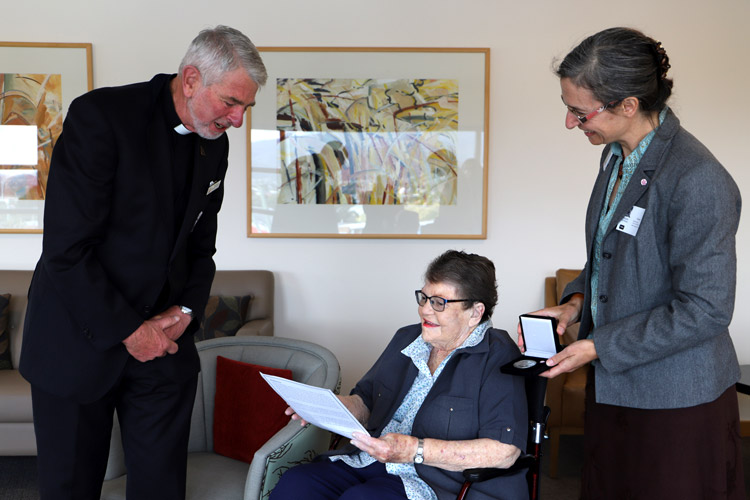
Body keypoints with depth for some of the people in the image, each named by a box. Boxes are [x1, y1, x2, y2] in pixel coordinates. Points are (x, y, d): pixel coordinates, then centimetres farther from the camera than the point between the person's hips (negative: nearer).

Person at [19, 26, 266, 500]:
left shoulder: (214, 144, 4)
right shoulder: (100, 116, -17)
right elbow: (67, 250, -20)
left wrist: (187, 310, -3)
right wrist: (128, 331, -16)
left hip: (165, 342, 5)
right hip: (80, 340, -5)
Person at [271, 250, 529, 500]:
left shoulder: (498, 358, -8)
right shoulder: (406, 339, 17)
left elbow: (504, 452, -19)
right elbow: (365, 402, 24)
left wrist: (417, 450, -23)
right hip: (370, 460, 7)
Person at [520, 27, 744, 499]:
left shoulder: (697, 181, -24)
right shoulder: (617, 157, 4)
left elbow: (705, 310, -22)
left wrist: (599, 347, -18)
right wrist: (577, 302, 1)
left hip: (677, 404, -8)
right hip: (613, 385, 8)